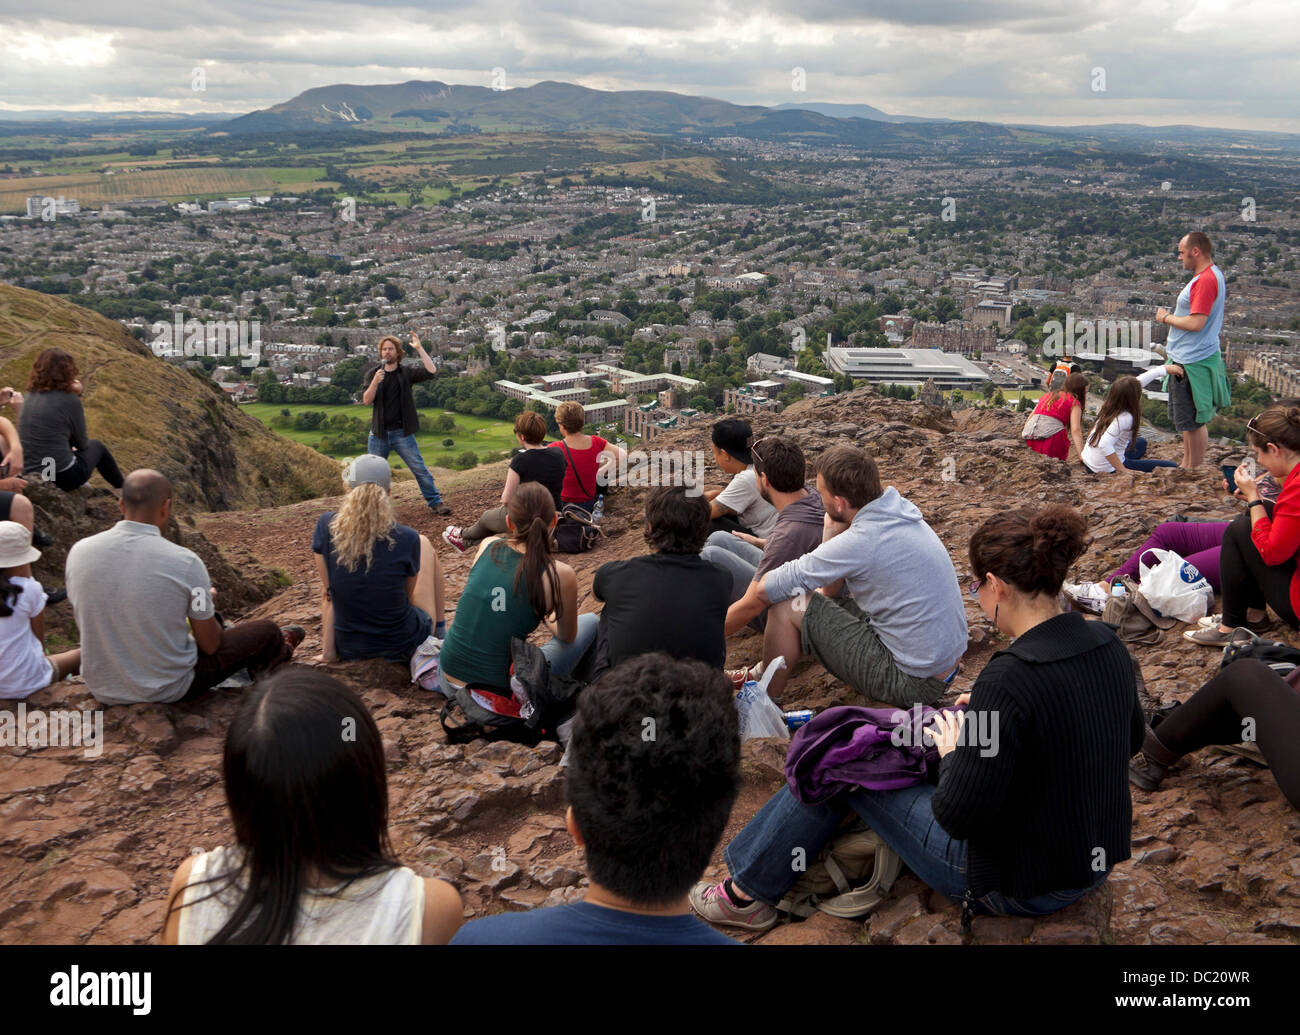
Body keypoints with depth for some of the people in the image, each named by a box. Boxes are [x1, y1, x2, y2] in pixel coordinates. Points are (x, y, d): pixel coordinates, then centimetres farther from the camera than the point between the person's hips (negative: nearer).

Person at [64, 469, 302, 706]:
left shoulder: (78, 552, -11)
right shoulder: (185, 562, -22)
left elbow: (84, 621, 8)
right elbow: (210, 645, -11)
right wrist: (207, 604, 11)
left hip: (101, 689, 5)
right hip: (168, 691, -5)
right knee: (266, 630, 17)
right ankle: (277, 650, 53)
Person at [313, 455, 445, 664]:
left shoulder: (326, 527, -15)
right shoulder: (407, 539, -20)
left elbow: (327, 591, -8)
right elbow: (409, 592, -4)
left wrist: (328, 650, -1)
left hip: (348, 649, 2)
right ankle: (440, 630, 30)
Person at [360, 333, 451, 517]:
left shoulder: (406, 372, 0)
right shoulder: (373, 374, 4)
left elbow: (431, 371, -14)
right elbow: (366, 400, -7)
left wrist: (419, 348, -15)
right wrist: (375, 382, -23)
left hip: (402, 432, -1)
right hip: (379, 434, 2)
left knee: (420, 469, -3)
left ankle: (436, 502, 4)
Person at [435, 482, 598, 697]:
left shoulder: (488, 546, -1)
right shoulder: (559, 575, -16)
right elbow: (568, 637, 7)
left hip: (447, 680, 5)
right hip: (499, 694, -5)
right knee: (590, 622, 15)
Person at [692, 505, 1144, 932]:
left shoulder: (1011, 677, -31)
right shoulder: (1106, 644, -5)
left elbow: (959, 815, -29)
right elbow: (1131, 736, 15)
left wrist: (953, 753, -8)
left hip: (1018, 887, -8)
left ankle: (748, 892, 29)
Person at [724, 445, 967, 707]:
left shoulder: (862, 541, -25)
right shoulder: (899, 509, 1)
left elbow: (764, 589, -15)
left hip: (913, 684, -9)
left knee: (790, 605, -6)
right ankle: (765, 672, 35)